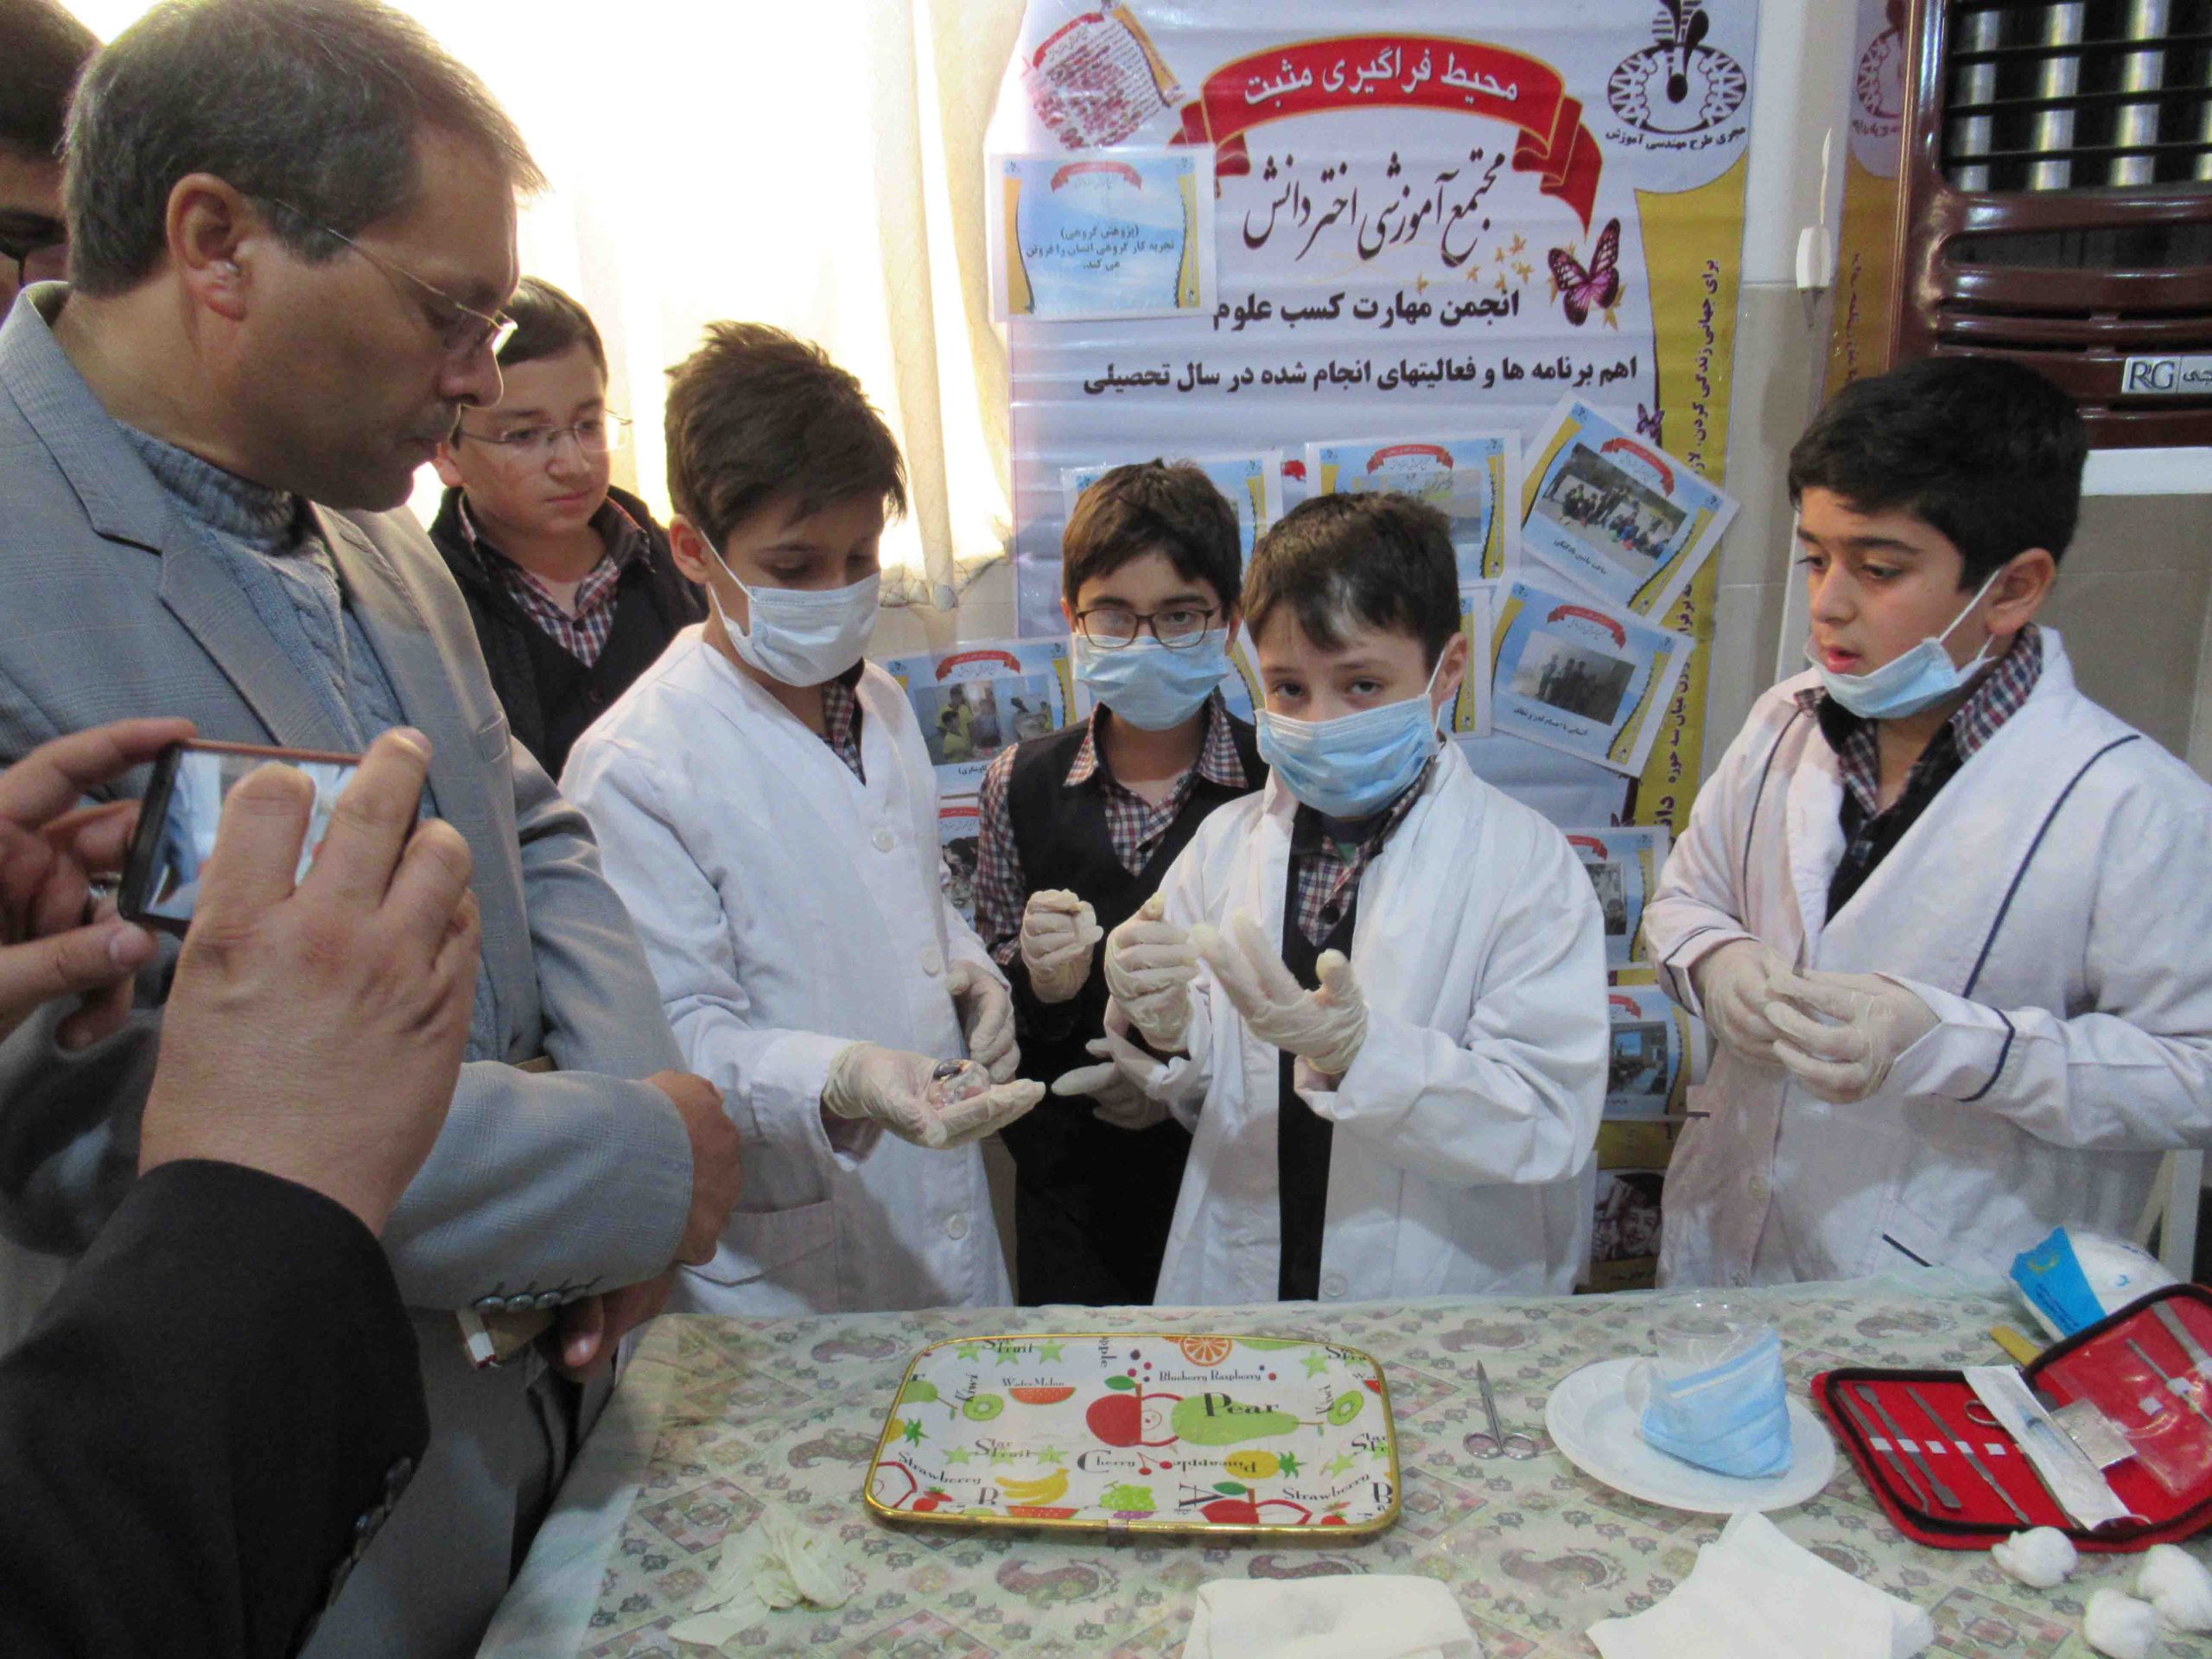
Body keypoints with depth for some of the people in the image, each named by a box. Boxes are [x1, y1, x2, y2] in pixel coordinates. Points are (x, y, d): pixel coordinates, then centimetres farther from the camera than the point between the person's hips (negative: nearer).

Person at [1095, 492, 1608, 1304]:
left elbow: (1551, 1125, -13)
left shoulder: (1526, 861, -6)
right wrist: (1165, 1027, -11)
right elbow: (1205, 1099, 9)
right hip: (1235, 1288, 3)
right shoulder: (1226, 842, 3)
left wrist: (1355, 1049, -24)